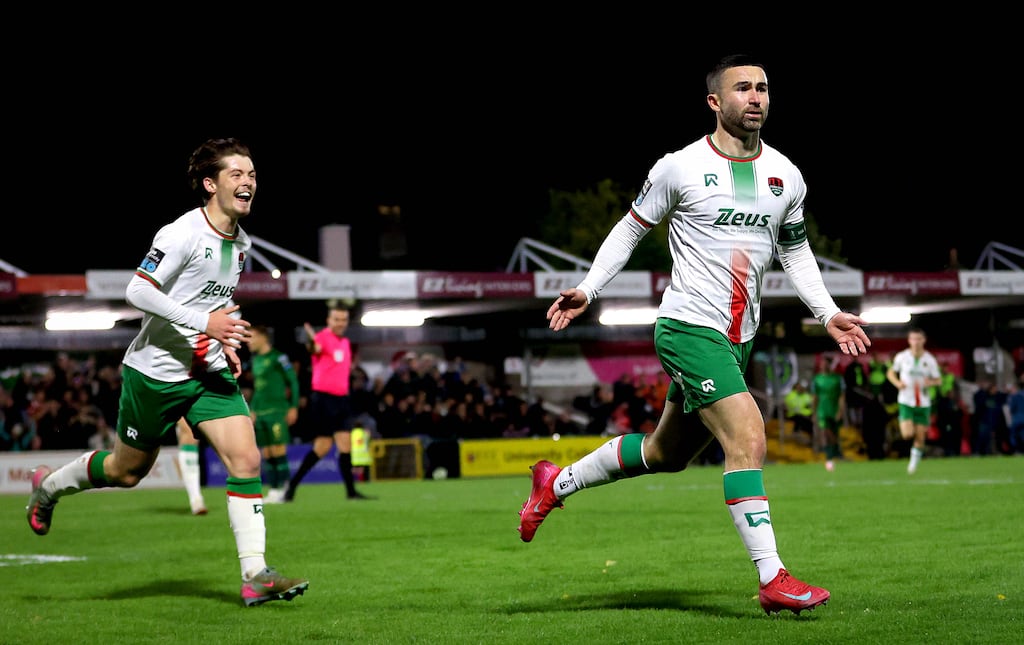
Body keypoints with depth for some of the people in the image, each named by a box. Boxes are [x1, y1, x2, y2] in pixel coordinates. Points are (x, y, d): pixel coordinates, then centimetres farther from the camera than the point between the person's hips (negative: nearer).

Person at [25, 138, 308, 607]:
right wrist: (204, 322, -29)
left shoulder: (241, 244, 7)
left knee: (246, 460, -12)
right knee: (127, 471, 11)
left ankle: (255, 576, -12)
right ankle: (49, 485, 40)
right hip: (155, 372, -6)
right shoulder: (182, 234, -19)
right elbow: (136, 292, -24)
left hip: (209, 373, 6)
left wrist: (225, 342, 9)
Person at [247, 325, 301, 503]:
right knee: (267, 453, 5)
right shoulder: (255, 360, 17)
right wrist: (253, 410, 20)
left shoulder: (278, 357, -5)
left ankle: (281, 489, -6)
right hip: (261, 413, 7)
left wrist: (293, 407, -9)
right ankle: (273, 489, 7)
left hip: (277, 411, -7)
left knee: (278, 450, -9)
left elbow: (293, 381, -5)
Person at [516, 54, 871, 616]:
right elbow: (631, 228, 5)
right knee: (748, 437, -20)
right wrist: (587, 289, -4)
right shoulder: (679, 168, -7)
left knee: (665, 454, 18)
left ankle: (556, 484, 38)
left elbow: (795, 250, 20)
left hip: (737, 339, 7)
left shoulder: (785, 176, 7)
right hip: (688, 326, -7)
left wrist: (828, 313, 9)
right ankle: (772, 579, -18)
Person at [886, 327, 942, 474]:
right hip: (906, 401, -1)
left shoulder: (930, 360, -3)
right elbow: (890, 373, 9)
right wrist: (897, 383, -11)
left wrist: (931, 382, -18)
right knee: (907, 434, -18)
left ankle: (914, 461, 28)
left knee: (920, 437, 5)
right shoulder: (902, 357, -4)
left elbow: (939, 380, 5)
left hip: (924, 403, 1)